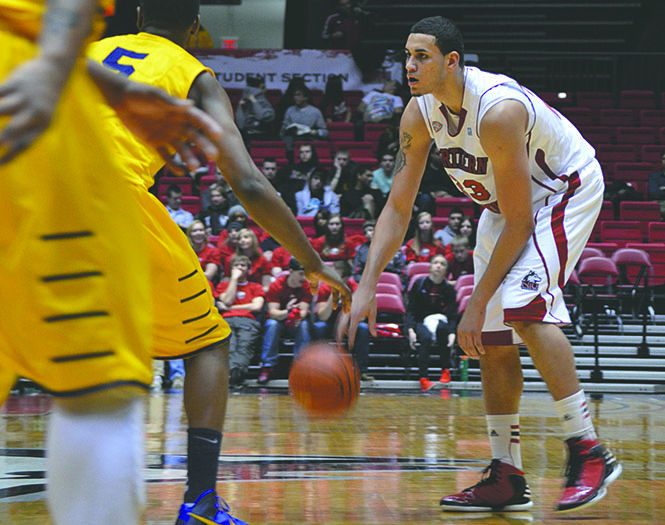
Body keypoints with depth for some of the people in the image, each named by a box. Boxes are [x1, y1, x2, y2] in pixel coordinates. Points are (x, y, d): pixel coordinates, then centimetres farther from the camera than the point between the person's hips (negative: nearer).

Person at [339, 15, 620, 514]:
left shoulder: (498, 110, -35)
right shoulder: (419, 114, -13)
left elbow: (519, 223, -30)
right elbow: (398, 208, -7)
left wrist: (477, 301, -28)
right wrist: (367, 285, -18)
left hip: (567, 188, -8)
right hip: (506, 200, 8)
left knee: (524, 306, -28)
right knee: (491, 337, 1)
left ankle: (590, 452, -22)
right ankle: (508, 477, 8)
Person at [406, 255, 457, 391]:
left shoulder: (449, 289, 3)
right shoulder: (419, 284, 0)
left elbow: (452, 316, -4)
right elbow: (410, 310, -2)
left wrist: (452, 334, -23)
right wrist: (411, 330, -19)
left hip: (440, 321, 1)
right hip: (420, 322, -1)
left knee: (441, 327, -36)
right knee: (426, 338, -35)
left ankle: (446, 371, -26)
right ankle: (423, 378, -46)